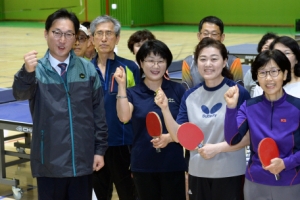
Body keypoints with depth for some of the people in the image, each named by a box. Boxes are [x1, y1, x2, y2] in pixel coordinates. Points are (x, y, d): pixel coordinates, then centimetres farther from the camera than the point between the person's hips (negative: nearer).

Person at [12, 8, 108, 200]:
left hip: (83, 161, 2)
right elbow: (21, 93, -26)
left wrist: (100, 149, 4)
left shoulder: (88, 69, 2)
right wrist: (27, 72, -46)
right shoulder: (37, 70, -5)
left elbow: (99, 112, 6)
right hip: (49, 163, -2)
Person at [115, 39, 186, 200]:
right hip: (143, 166, 1)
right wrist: (122, 85, -20)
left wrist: (169, 137, -14)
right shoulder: (132, 93, 3)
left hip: (174, 165, -1)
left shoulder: (178, 90, 2)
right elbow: (124, 117, -16)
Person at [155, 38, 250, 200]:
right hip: (198, 173, 4)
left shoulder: (238, 93, -9)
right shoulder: (190, 96, 4)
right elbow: (178, 136, 2)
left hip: (230, 174, -4)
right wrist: (165, 108, -10)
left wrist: (217, 148, -19)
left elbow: (248, 136, -10)